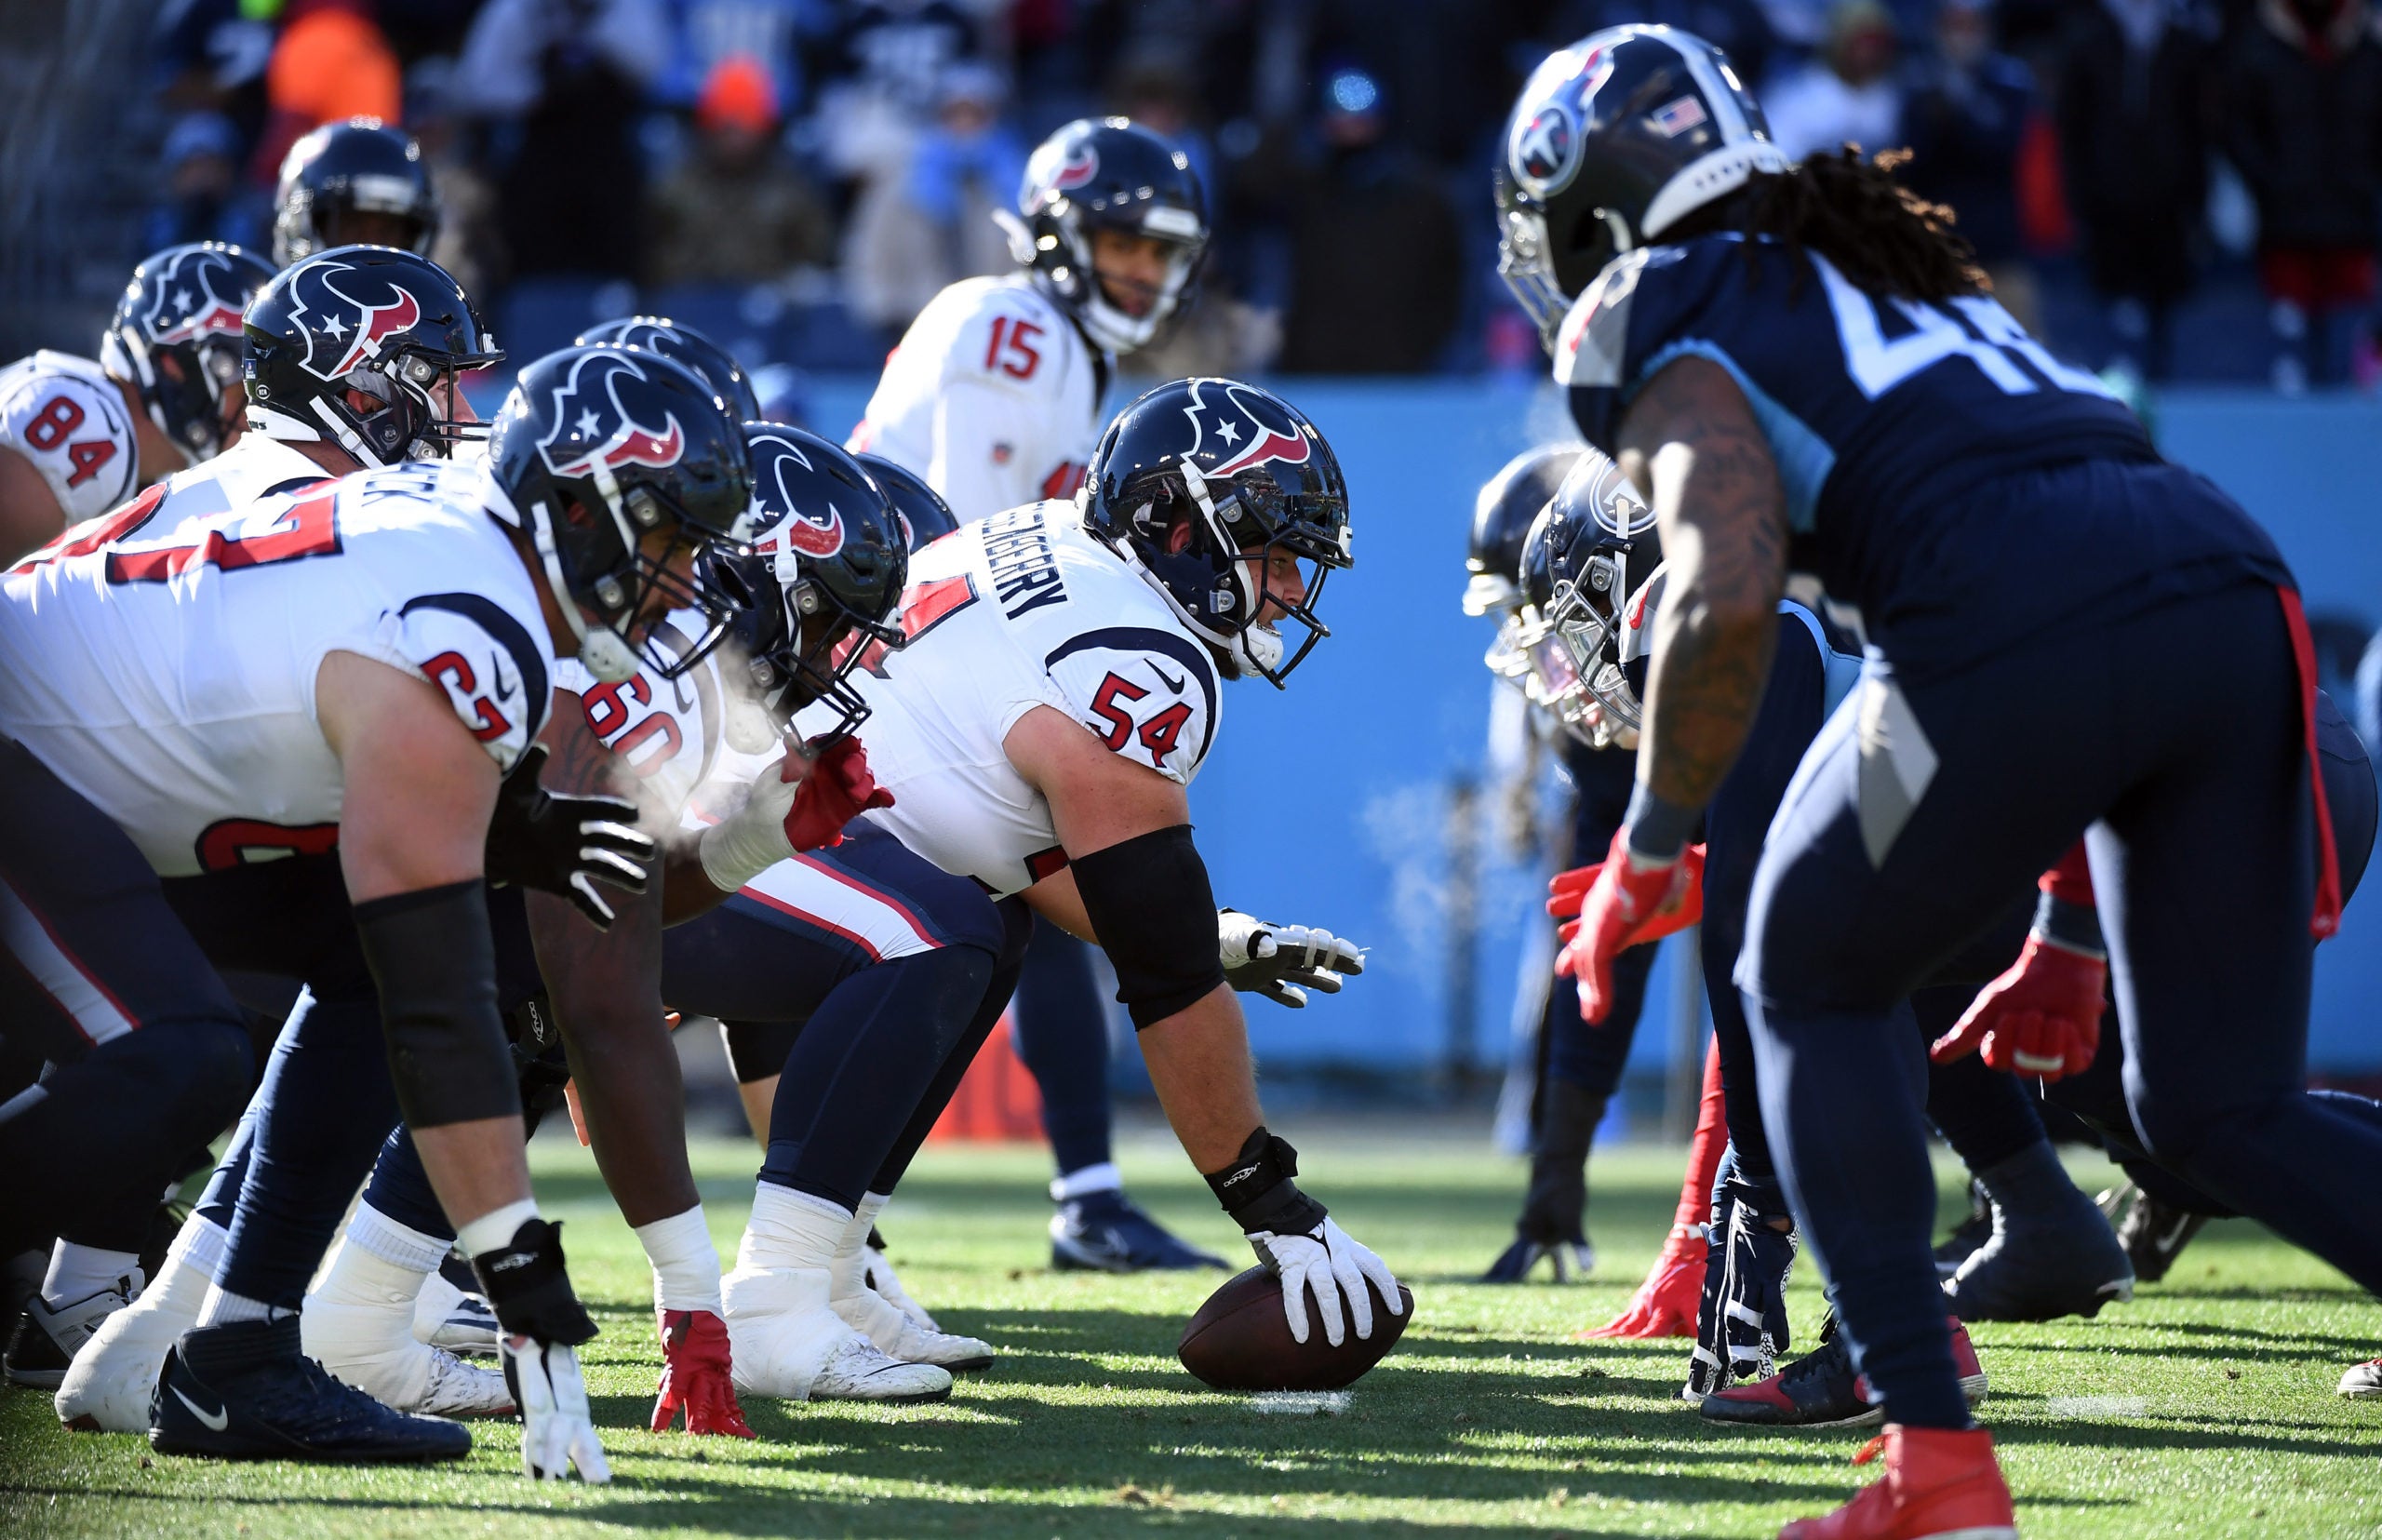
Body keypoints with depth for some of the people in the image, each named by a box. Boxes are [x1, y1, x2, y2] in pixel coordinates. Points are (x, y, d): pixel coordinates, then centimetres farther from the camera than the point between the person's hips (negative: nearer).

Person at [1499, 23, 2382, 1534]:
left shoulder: (1672, 344, 12)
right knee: (2222, 1109, 15)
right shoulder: (1898, 271, 35)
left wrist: (1650, 848, 7)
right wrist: (2067, 935, 34)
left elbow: (1729, 601, -8)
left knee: (1814, 992, 18)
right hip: (2233, 586, 7)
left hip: (2025, 639, -7)